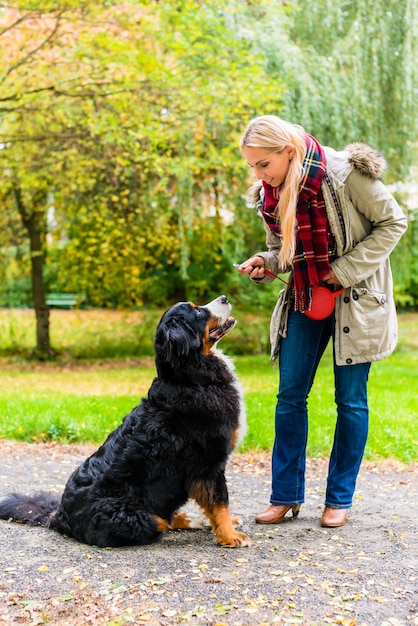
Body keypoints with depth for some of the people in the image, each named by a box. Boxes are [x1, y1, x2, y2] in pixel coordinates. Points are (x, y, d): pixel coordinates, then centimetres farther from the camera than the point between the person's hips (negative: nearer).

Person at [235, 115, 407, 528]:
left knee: (350, 398, 3)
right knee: (290, 396, 3)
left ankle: (339, 499, 15)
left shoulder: (345, 173, -18)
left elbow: (392, 223, -11)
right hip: (304, 300, 5)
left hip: (354, 300, -5)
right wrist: (265, 265, -11)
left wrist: (347, 269, -17)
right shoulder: (269, 195, 0)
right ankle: (286, 496, 13)